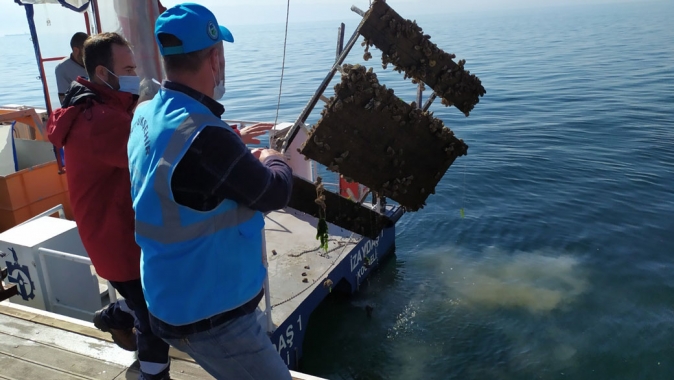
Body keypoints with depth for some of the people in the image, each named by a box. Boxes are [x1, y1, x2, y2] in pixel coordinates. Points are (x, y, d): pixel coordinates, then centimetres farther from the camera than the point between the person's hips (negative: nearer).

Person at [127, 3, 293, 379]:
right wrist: (273, 160, 4)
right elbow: (276, 193, -16)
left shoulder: (146, 116, -2)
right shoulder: (205, 138, -30)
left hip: (177, 299, 9)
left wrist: (233, 145, 15)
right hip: (209, 315, -9)